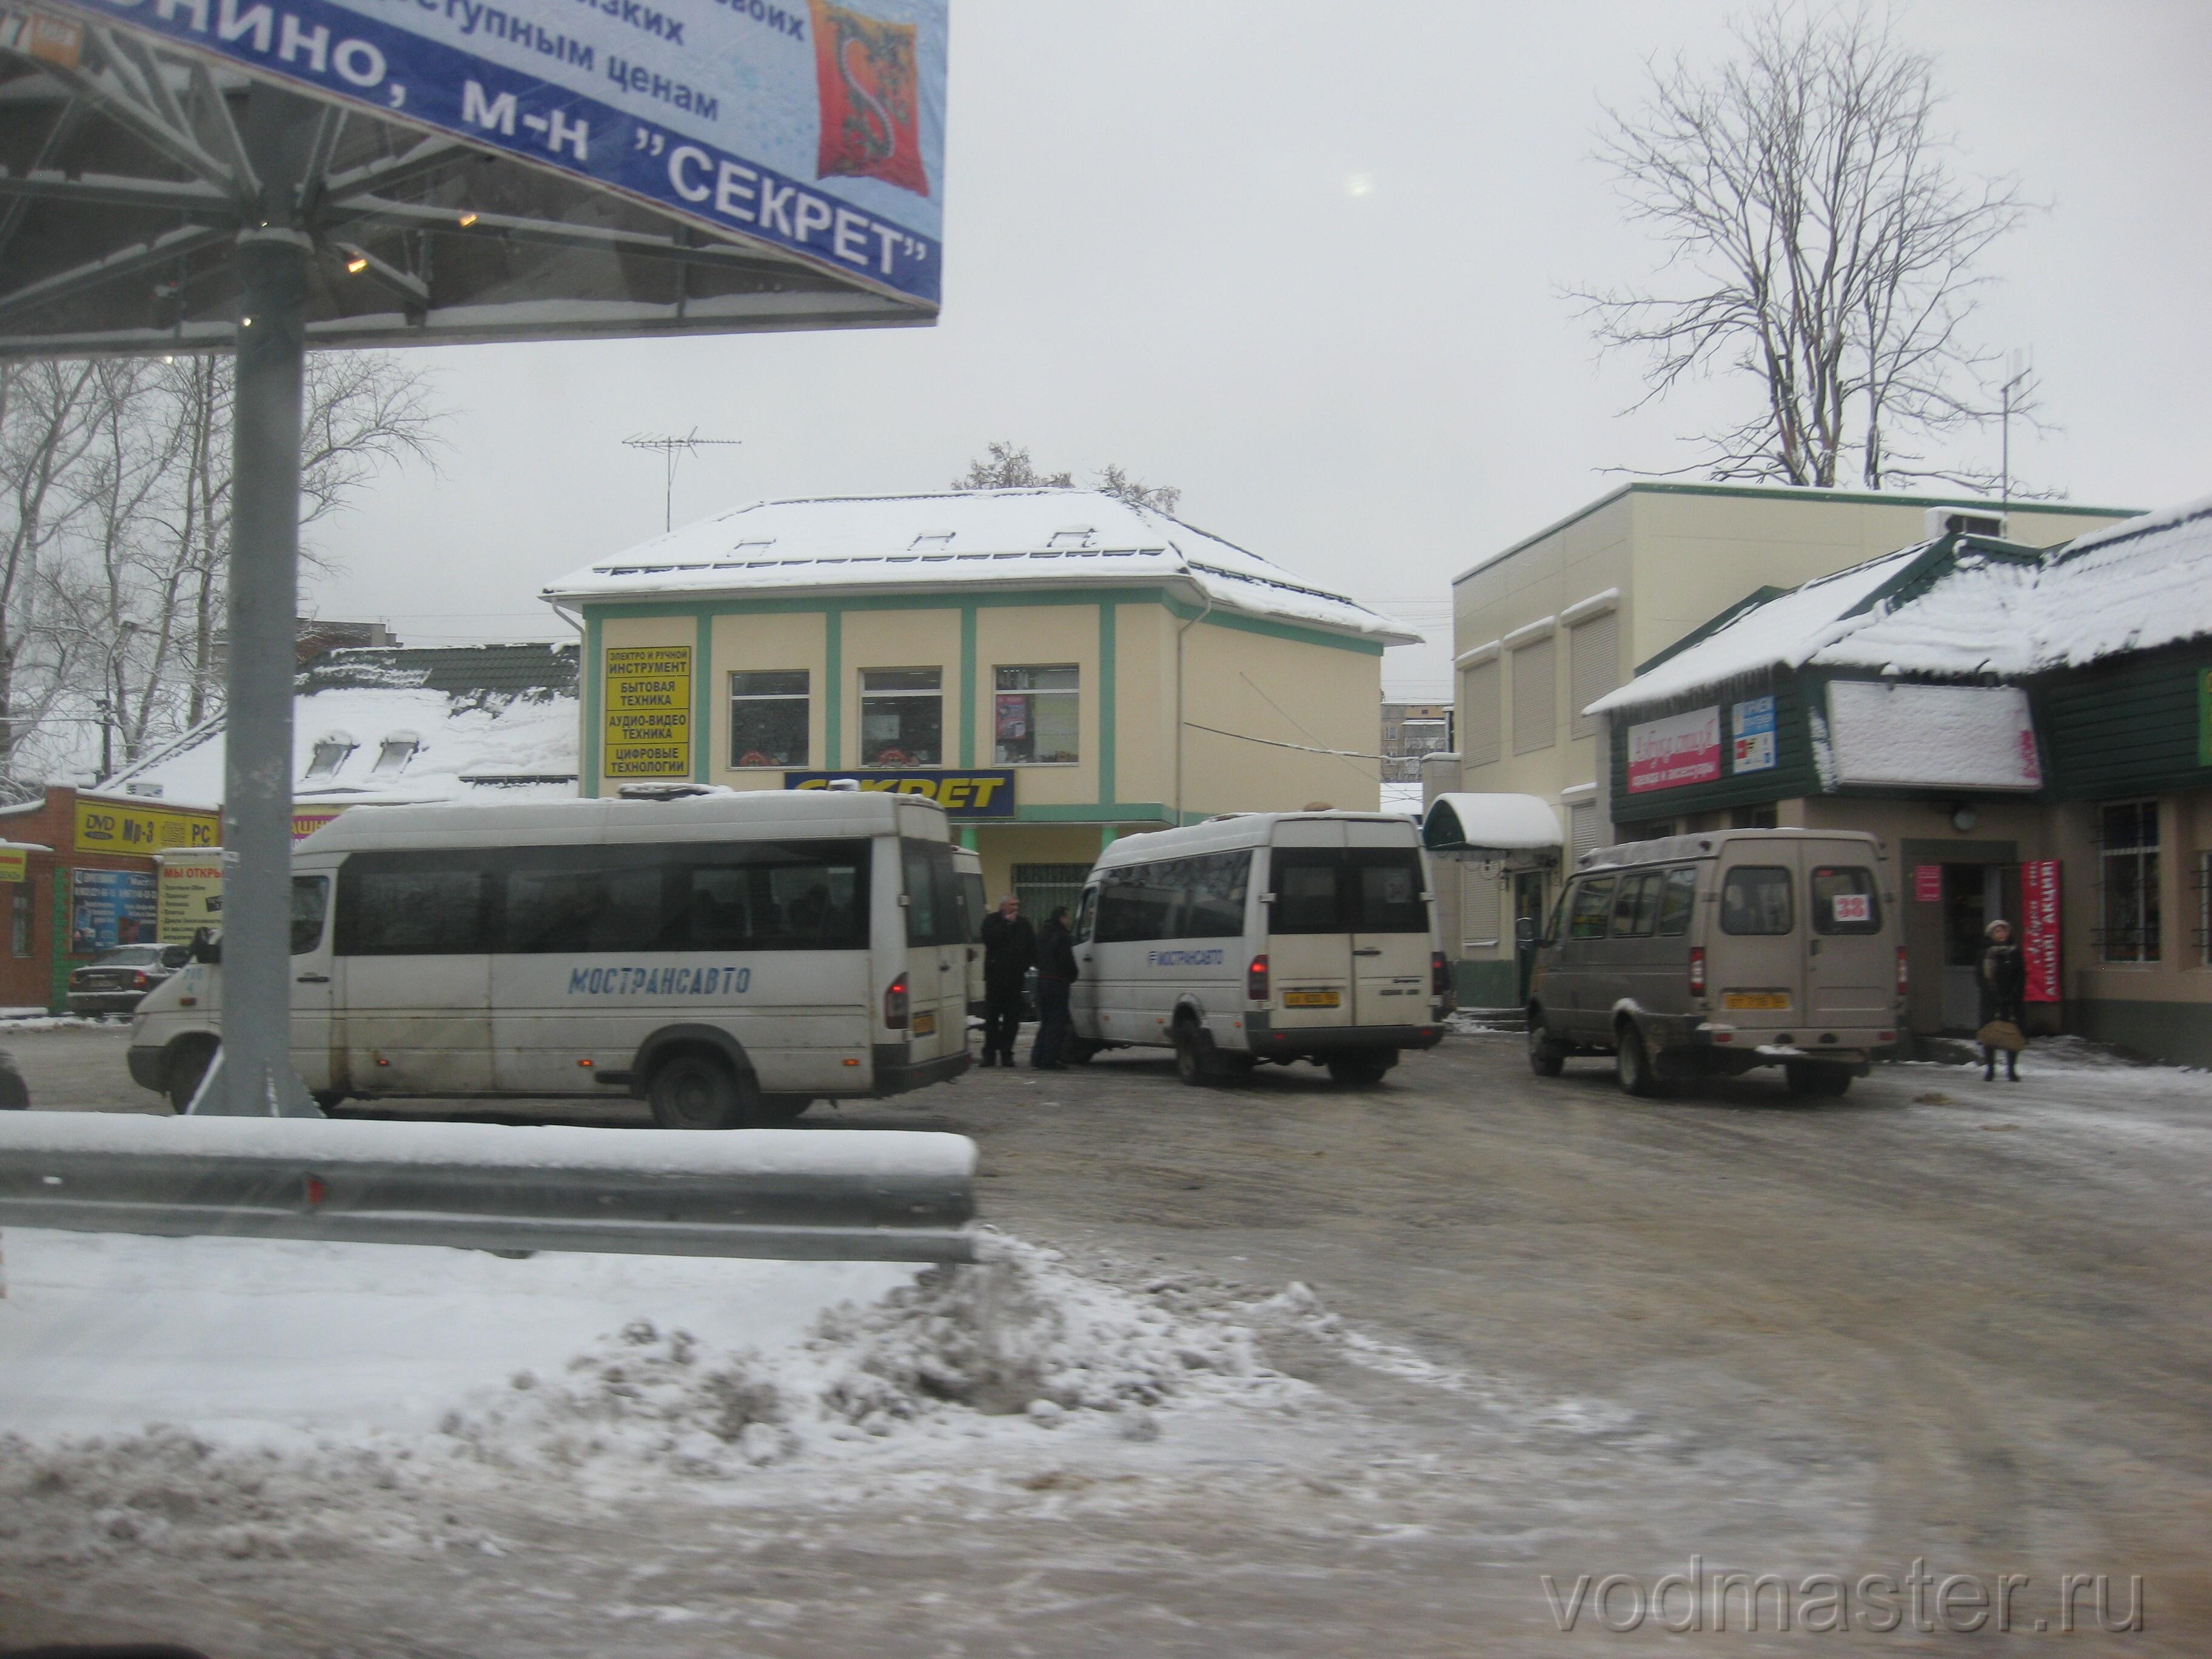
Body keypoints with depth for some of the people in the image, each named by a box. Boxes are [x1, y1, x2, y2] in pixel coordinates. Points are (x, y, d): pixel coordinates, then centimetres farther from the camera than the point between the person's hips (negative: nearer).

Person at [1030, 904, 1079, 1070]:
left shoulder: (1042, 936, 14)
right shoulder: (1062, 937, -12)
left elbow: (1036, 959, 18)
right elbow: (1067, 961, -15)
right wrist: (1072, 977, 0)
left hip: (1042, 980, 8)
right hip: (1058, 982, -8)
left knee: (1045, 1021, 16)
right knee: (1057, 1022, -3)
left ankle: (1037, 1057, 12)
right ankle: (1049, 1060, -6)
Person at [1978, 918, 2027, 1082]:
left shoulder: (2015, 952, 8)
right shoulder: (1985, 954, 6)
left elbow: (2021, 977, 6)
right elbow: (1980, 977, 2)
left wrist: (2013, 995, -7)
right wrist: (1994, 995, -10)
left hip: (2011, 1001, 1)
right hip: (1991, 1001, -1)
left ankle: (2012, 1069, 7)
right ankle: (1989, 1068, 6)